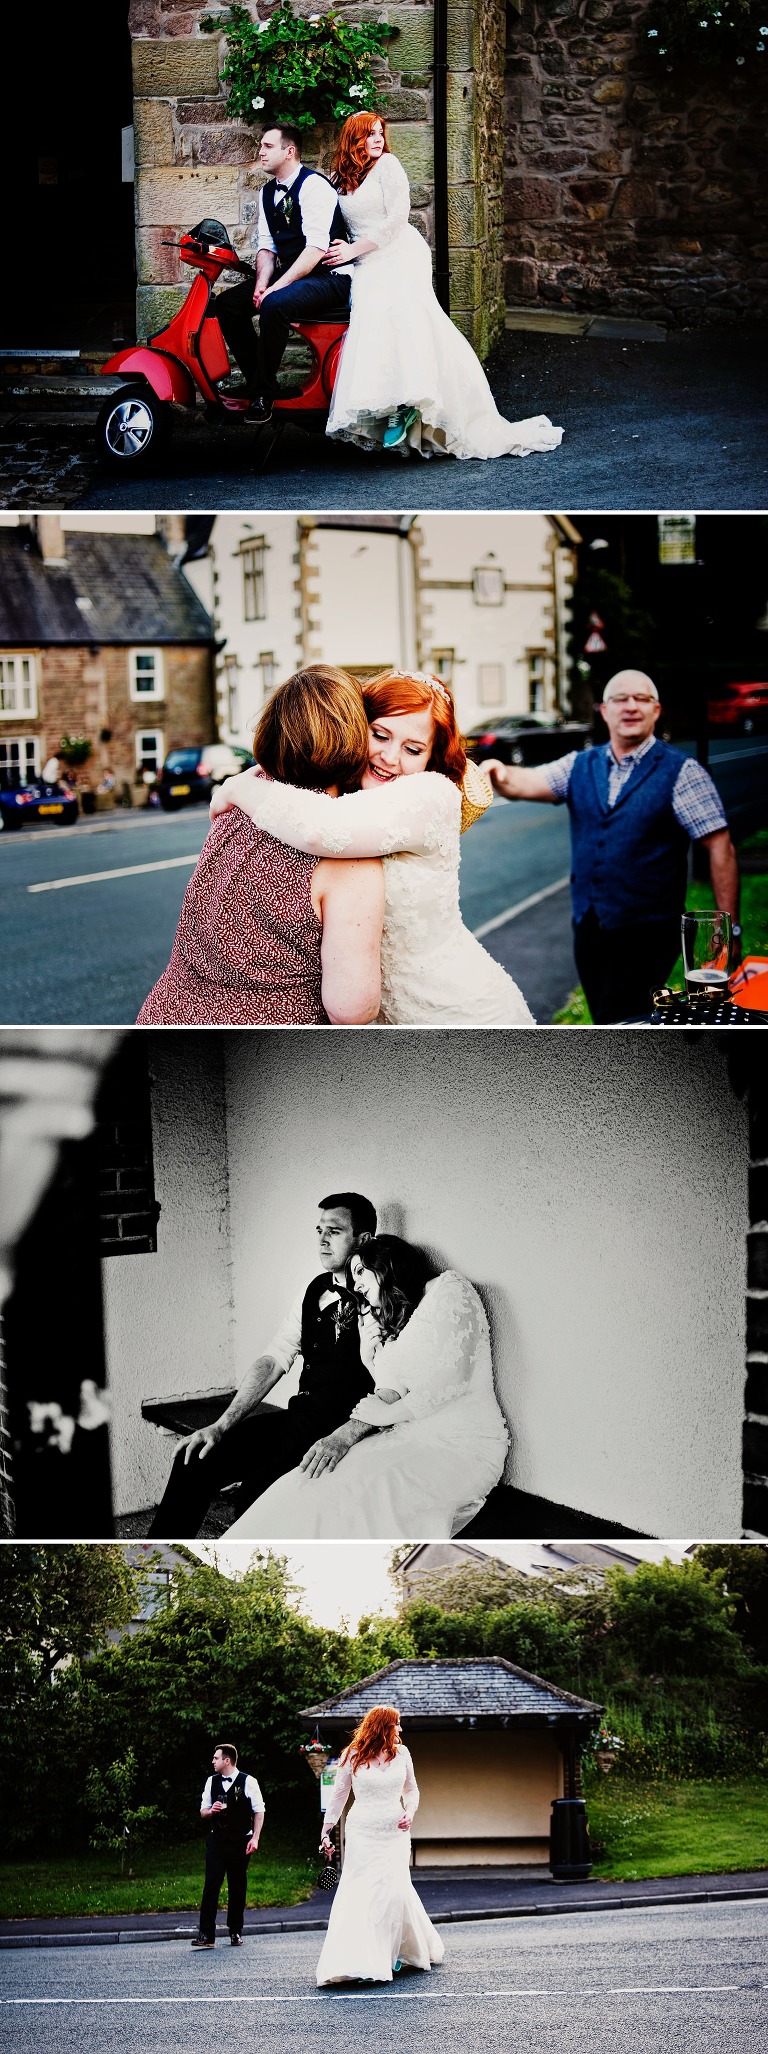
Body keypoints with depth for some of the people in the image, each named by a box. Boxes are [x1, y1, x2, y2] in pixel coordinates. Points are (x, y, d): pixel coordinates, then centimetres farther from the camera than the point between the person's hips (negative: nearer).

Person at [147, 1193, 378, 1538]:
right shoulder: (317, 1291, 12)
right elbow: (274, 1359, 10)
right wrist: (221, 1426, 1)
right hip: (298, 1420, 7)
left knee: (255, 1493, -28)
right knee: (194, 1459, -5)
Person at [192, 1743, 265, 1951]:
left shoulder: (248, 1782, -5)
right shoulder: (212, 1782, 8)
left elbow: (259, 1811, -2)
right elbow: (202, 1811, 15)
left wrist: (255, 1838, -9)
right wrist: (210, 1810, -9)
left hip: (240, 1841, -2)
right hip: (217, 1840, 2)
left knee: (238, 1887, 5)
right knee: (211, 1885, -8)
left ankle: (235, 1932, 17)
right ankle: (206, 1934, -10)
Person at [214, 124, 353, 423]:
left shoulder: (314, 185, -14)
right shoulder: (267, 193, 13)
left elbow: (316, 248, -23)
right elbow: (266, 245, 10)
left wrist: (278, 286, -27)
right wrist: (262, 283, -10)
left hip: (329, 278, -9)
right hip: (289, 274, 9)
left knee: (274, 305, -34)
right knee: (228, 303, -4)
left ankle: (263, 393, -21)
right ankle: (255, 382, -2)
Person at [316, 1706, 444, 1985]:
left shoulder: (401, 1753, 8)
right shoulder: (353, 1757, -1)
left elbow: (411, 1789, 20)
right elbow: (338, 1795, 6)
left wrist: (409, 1812, 1)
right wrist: (327, 1831, 3)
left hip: (395, 1833, 2)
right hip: (362, 1833, -2)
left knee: (395, 1890, -6)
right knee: (359, 1893, -9)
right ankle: (356, 1961, -8)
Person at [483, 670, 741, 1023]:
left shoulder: (682, 773, -6)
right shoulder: (579, 766, 9)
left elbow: (720, 849, -8)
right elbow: (525, 784, -7)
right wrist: (499, 775, -31)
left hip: (647, 933, -6)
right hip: (588, 927, 6)